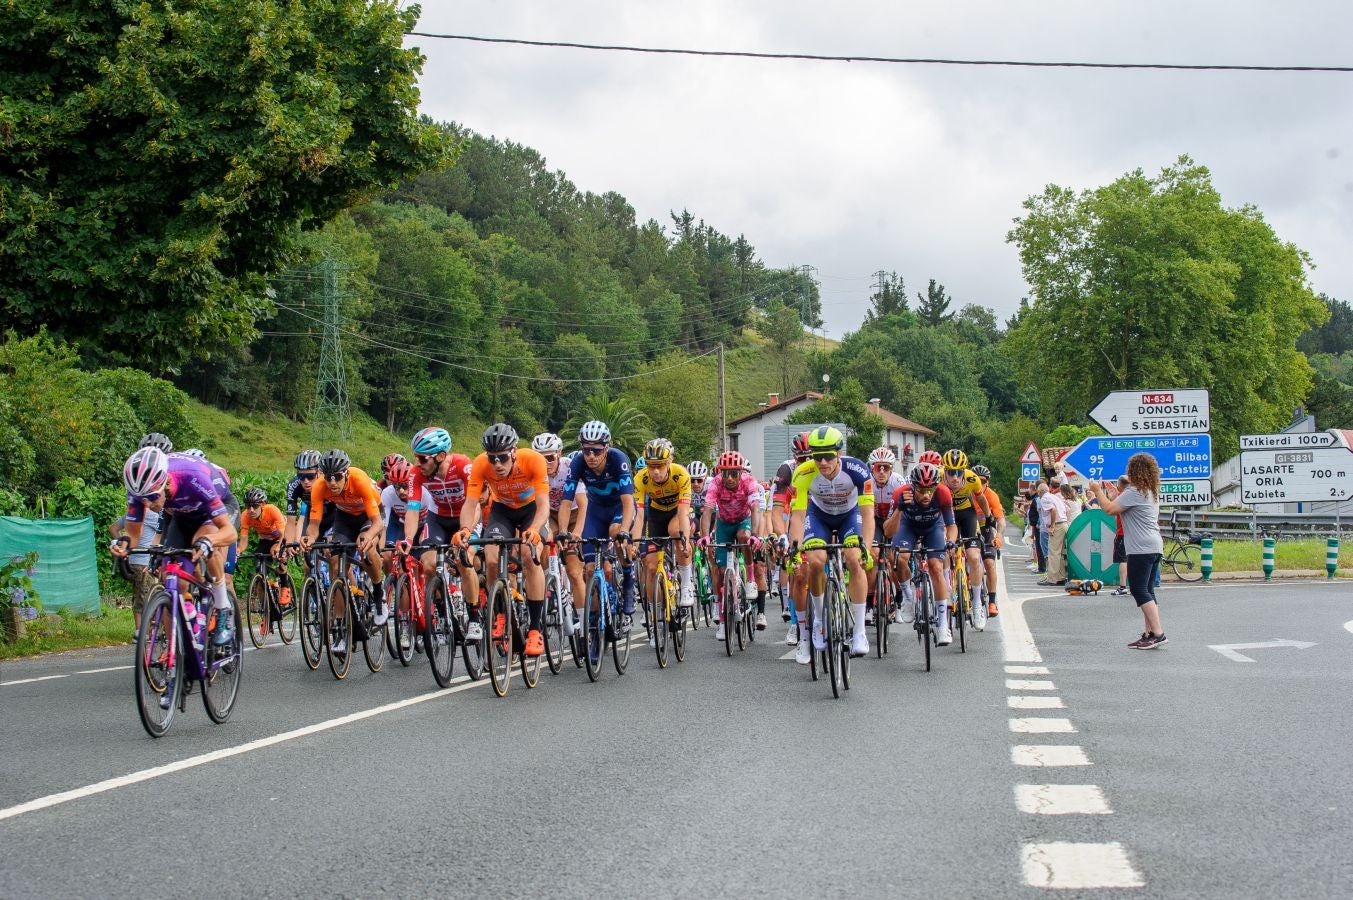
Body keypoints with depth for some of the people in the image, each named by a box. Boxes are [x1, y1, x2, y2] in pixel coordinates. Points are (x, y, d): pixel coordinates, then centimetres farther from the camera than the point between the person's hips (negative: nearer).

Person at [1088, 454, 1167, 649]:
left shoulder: (1134, 492, -13)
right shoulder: (1152, 492, 18)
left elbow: (1110, 509, -13)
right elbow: (1122, 509, 25)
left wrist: (1098, 491, 1)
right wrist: (1111, 492, 26)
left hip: (1141, 549, -10)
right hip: (1154, 547, 10)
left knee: (1139, 590, -8)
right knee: (1147, 591, 10)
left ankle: (1157, 633, -15)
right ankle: (1150, 633, 9)